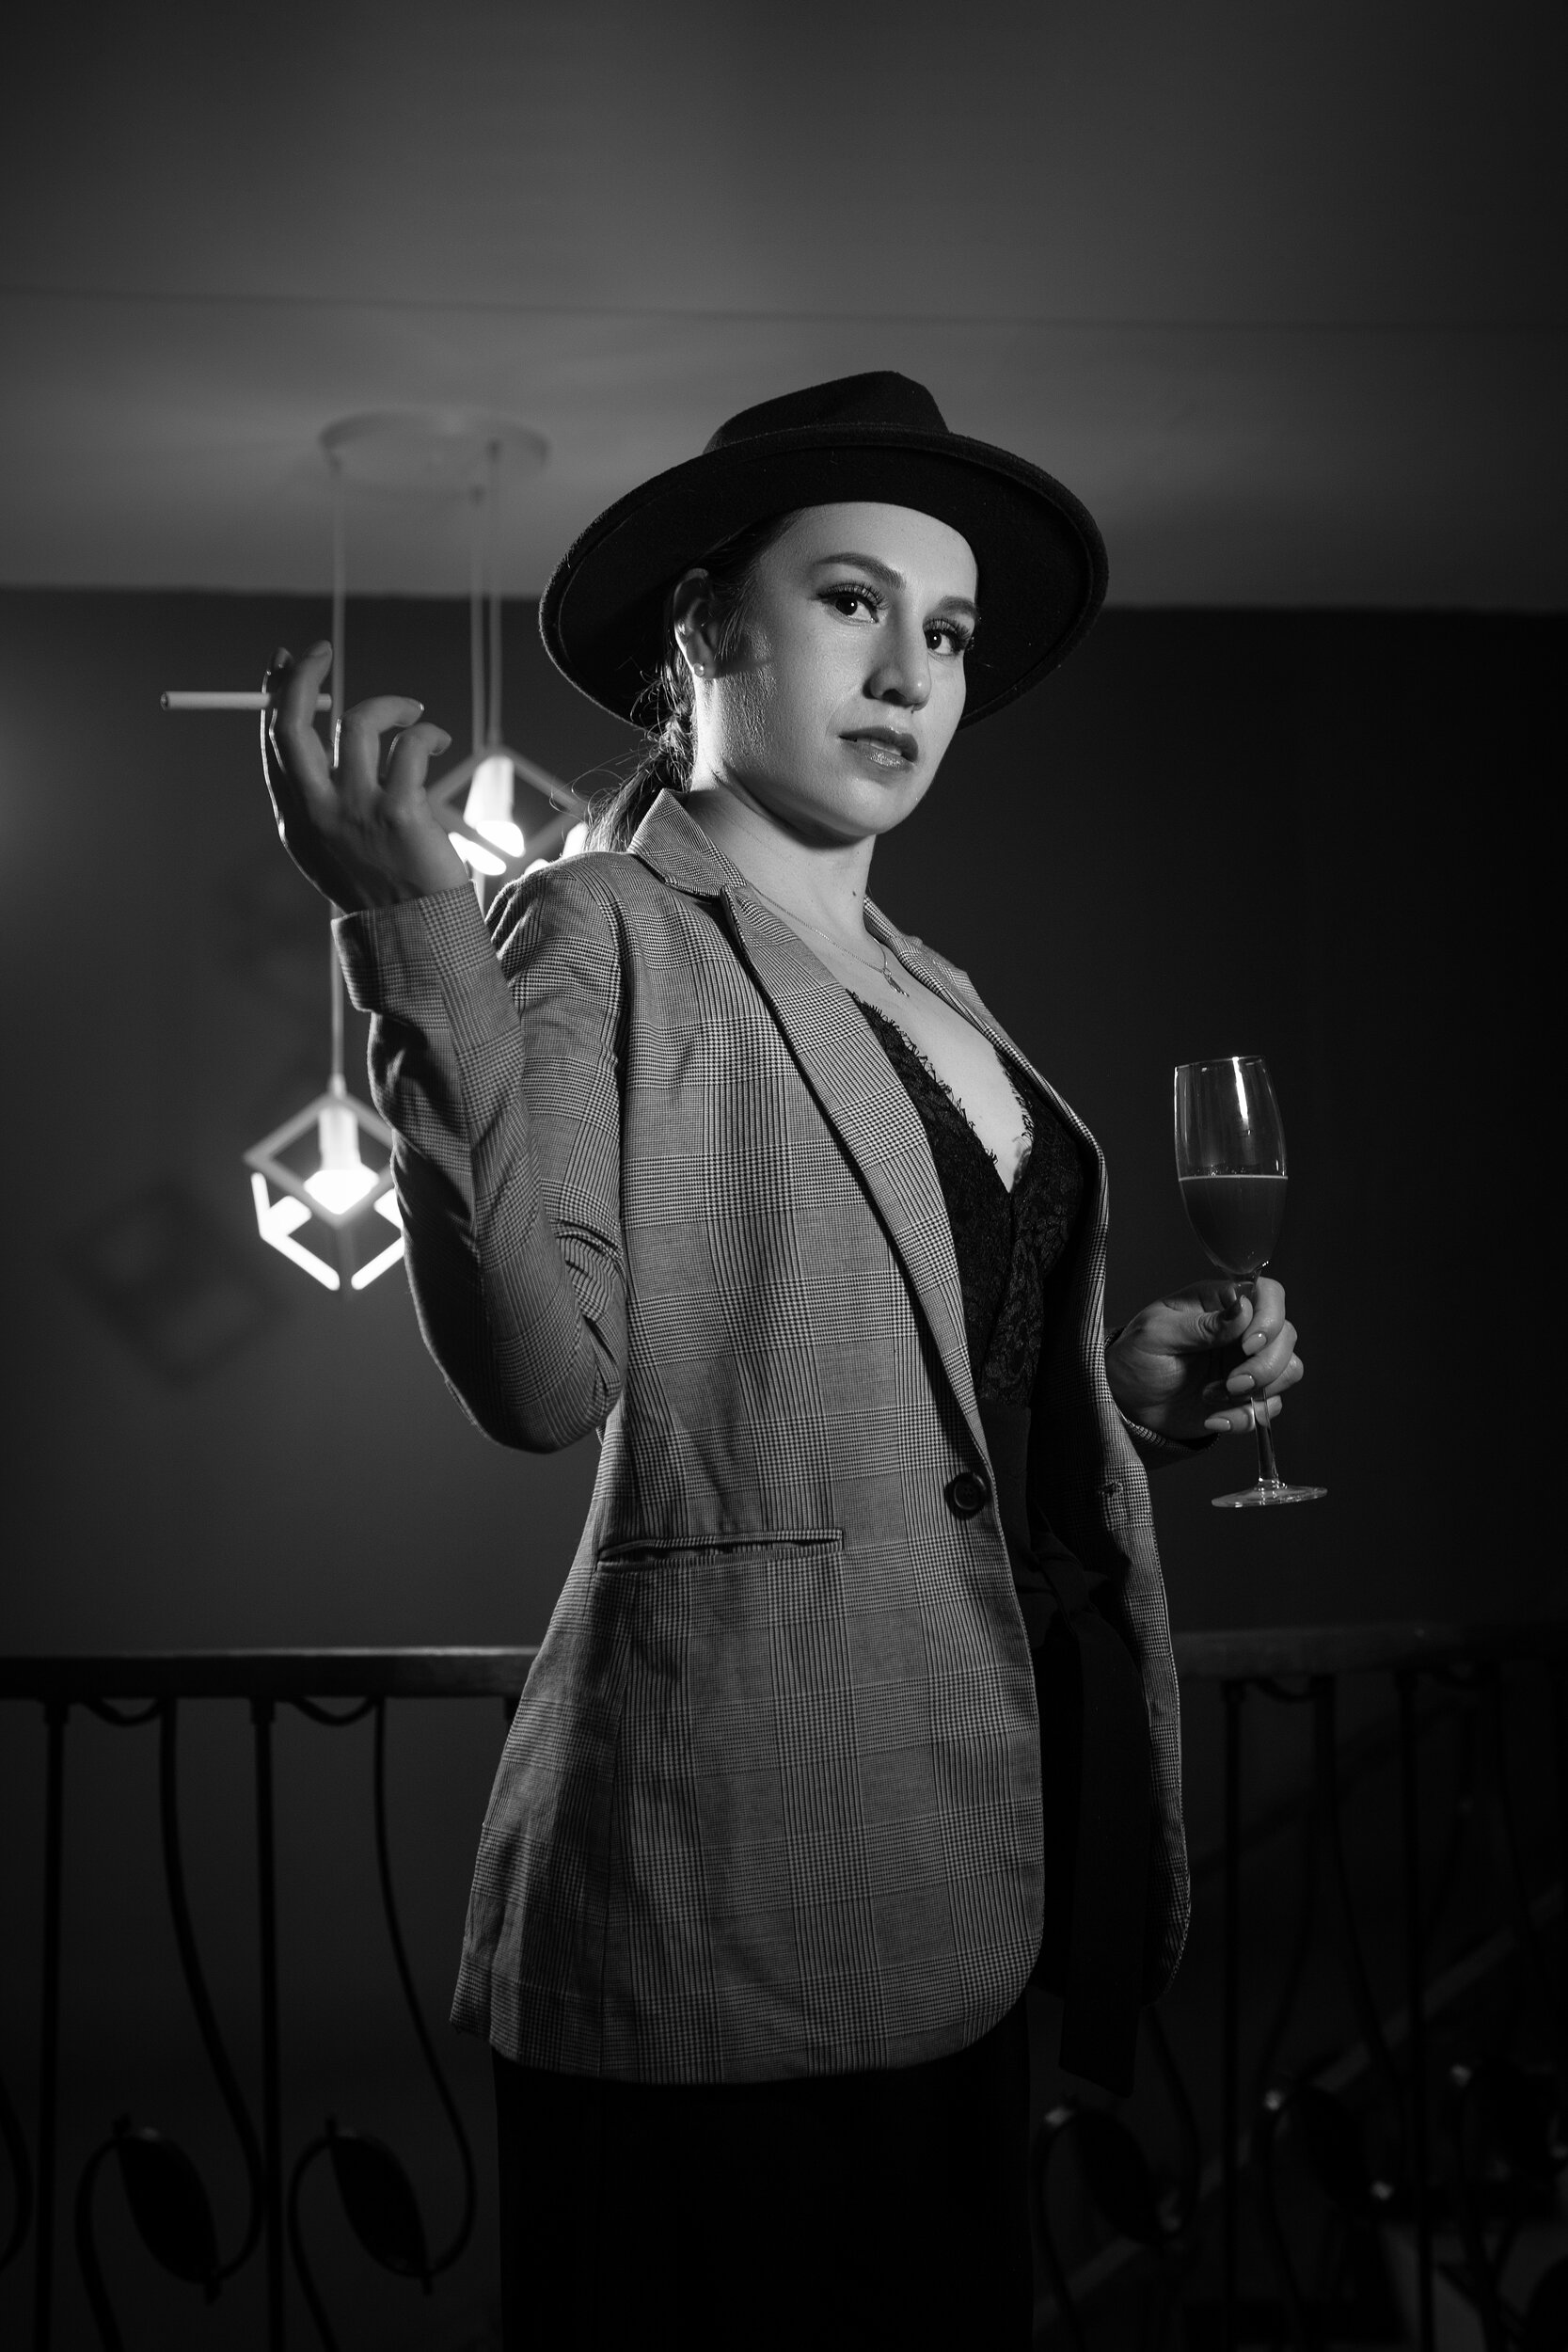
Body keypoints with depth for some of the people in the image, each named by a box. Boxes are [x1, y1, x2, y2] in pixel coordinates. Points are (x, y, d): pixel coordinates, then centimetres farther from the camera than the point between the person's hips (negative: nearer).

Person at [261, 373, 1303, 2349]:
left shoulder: (932, 989, 16)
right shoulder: (604, 933, -7)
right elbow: (542, 1383, -21)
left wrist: (1132, 1382, 7)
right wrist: (423, 963, -27)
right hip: (737, 1877, -7)